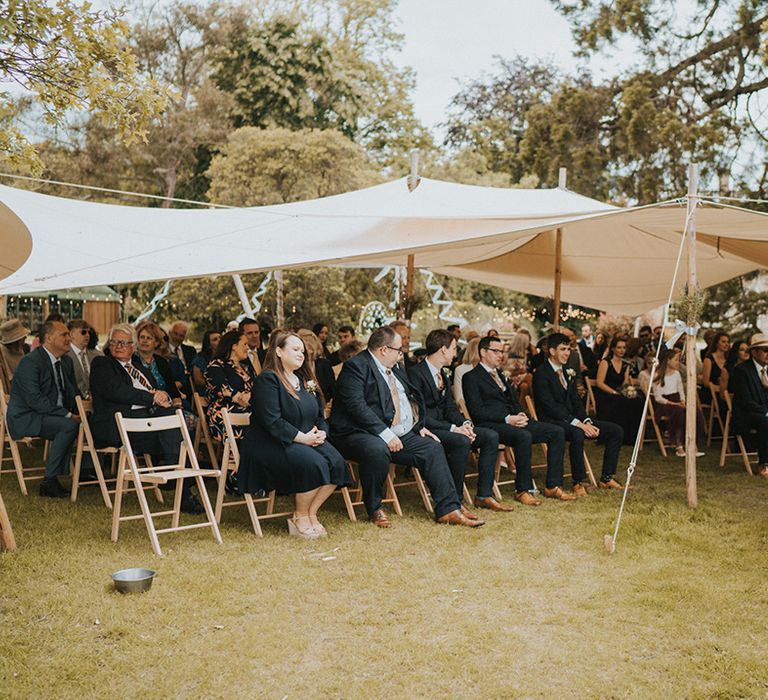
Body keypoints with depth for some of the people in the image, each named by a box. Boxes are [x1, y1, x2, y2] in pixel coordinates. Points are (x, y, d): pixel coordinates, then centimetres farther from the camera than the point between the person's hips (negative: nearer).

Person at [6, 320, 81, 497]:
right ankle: (49, 481, -20)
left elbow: (73, 393, 16)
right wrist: (68, 415, -27)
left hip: (53, 415, 8)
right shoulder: (30, 362, -15)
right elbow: (34, 399, -24)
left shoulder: (66, 361, 11)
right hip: (25, 418, -8)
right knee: (69, 425, -29)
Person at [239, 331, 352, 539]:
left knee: (337, 463, -19)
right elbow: (272, 422, -19)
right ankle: (300, 518, -10)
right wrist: (302, 437, -20)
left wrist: (321, 433, -2)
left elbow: (320, 416, 20)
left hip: (307, 441, 8)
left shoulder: (305, 380, 18)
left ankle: (310, 513, -5)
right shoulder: (267, 380, -8)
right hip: (270, 444, -8)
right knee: (314, 464, -31)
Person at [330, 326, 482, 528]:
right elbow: (356, 405, -21)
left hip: (401, 434, 9)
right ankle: (374, 508, -14)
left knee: (433, 448, -3)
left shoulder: (395, 368, 19)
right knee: (378, 450, -37)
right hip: (361, 433, -9)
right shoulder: (356, 366, -10)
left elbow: (410, 400, 25)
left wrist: (420, 427, 8)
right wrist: (385, 434, -25)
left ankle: (448, 510, -4)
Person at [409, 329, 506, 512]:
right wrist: (452, 428, -23)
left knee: (491, 436, -4)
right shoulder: (416, 373, -14)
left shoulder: (442, 373, 16)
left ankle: (484, 495, -1)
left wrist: (465, 423, -5)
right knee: (462, 442, -34)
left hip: (444, 425, 9)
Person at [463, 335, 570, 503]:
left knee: (557, 432, -8)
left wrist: (520, 415, 1)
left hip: (514, 420, 8)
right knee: (524, 436, -36)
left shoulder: (500, 375, 26)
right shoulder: (471, 377, 1)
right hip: (491, 425, -8)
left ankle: (553, 486, -7)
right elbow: (477, 411, -11)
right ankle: (522, 490, -25)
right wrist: (507, 419, -18)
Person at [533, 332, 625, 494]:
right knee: (577, 434, -40)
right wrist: (577, 423, -25)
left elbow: (576, 401, 14)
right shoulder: (541, 374, -10)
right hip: (552, 423, -9)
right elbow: (550, 406, -20)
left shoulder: (566, 372, 17)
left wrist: (587, 422, -5)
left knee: (616, 431, -1)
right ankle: (579, 482, -24)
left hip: (572, 420, 9)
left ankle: (607, 478, 5)